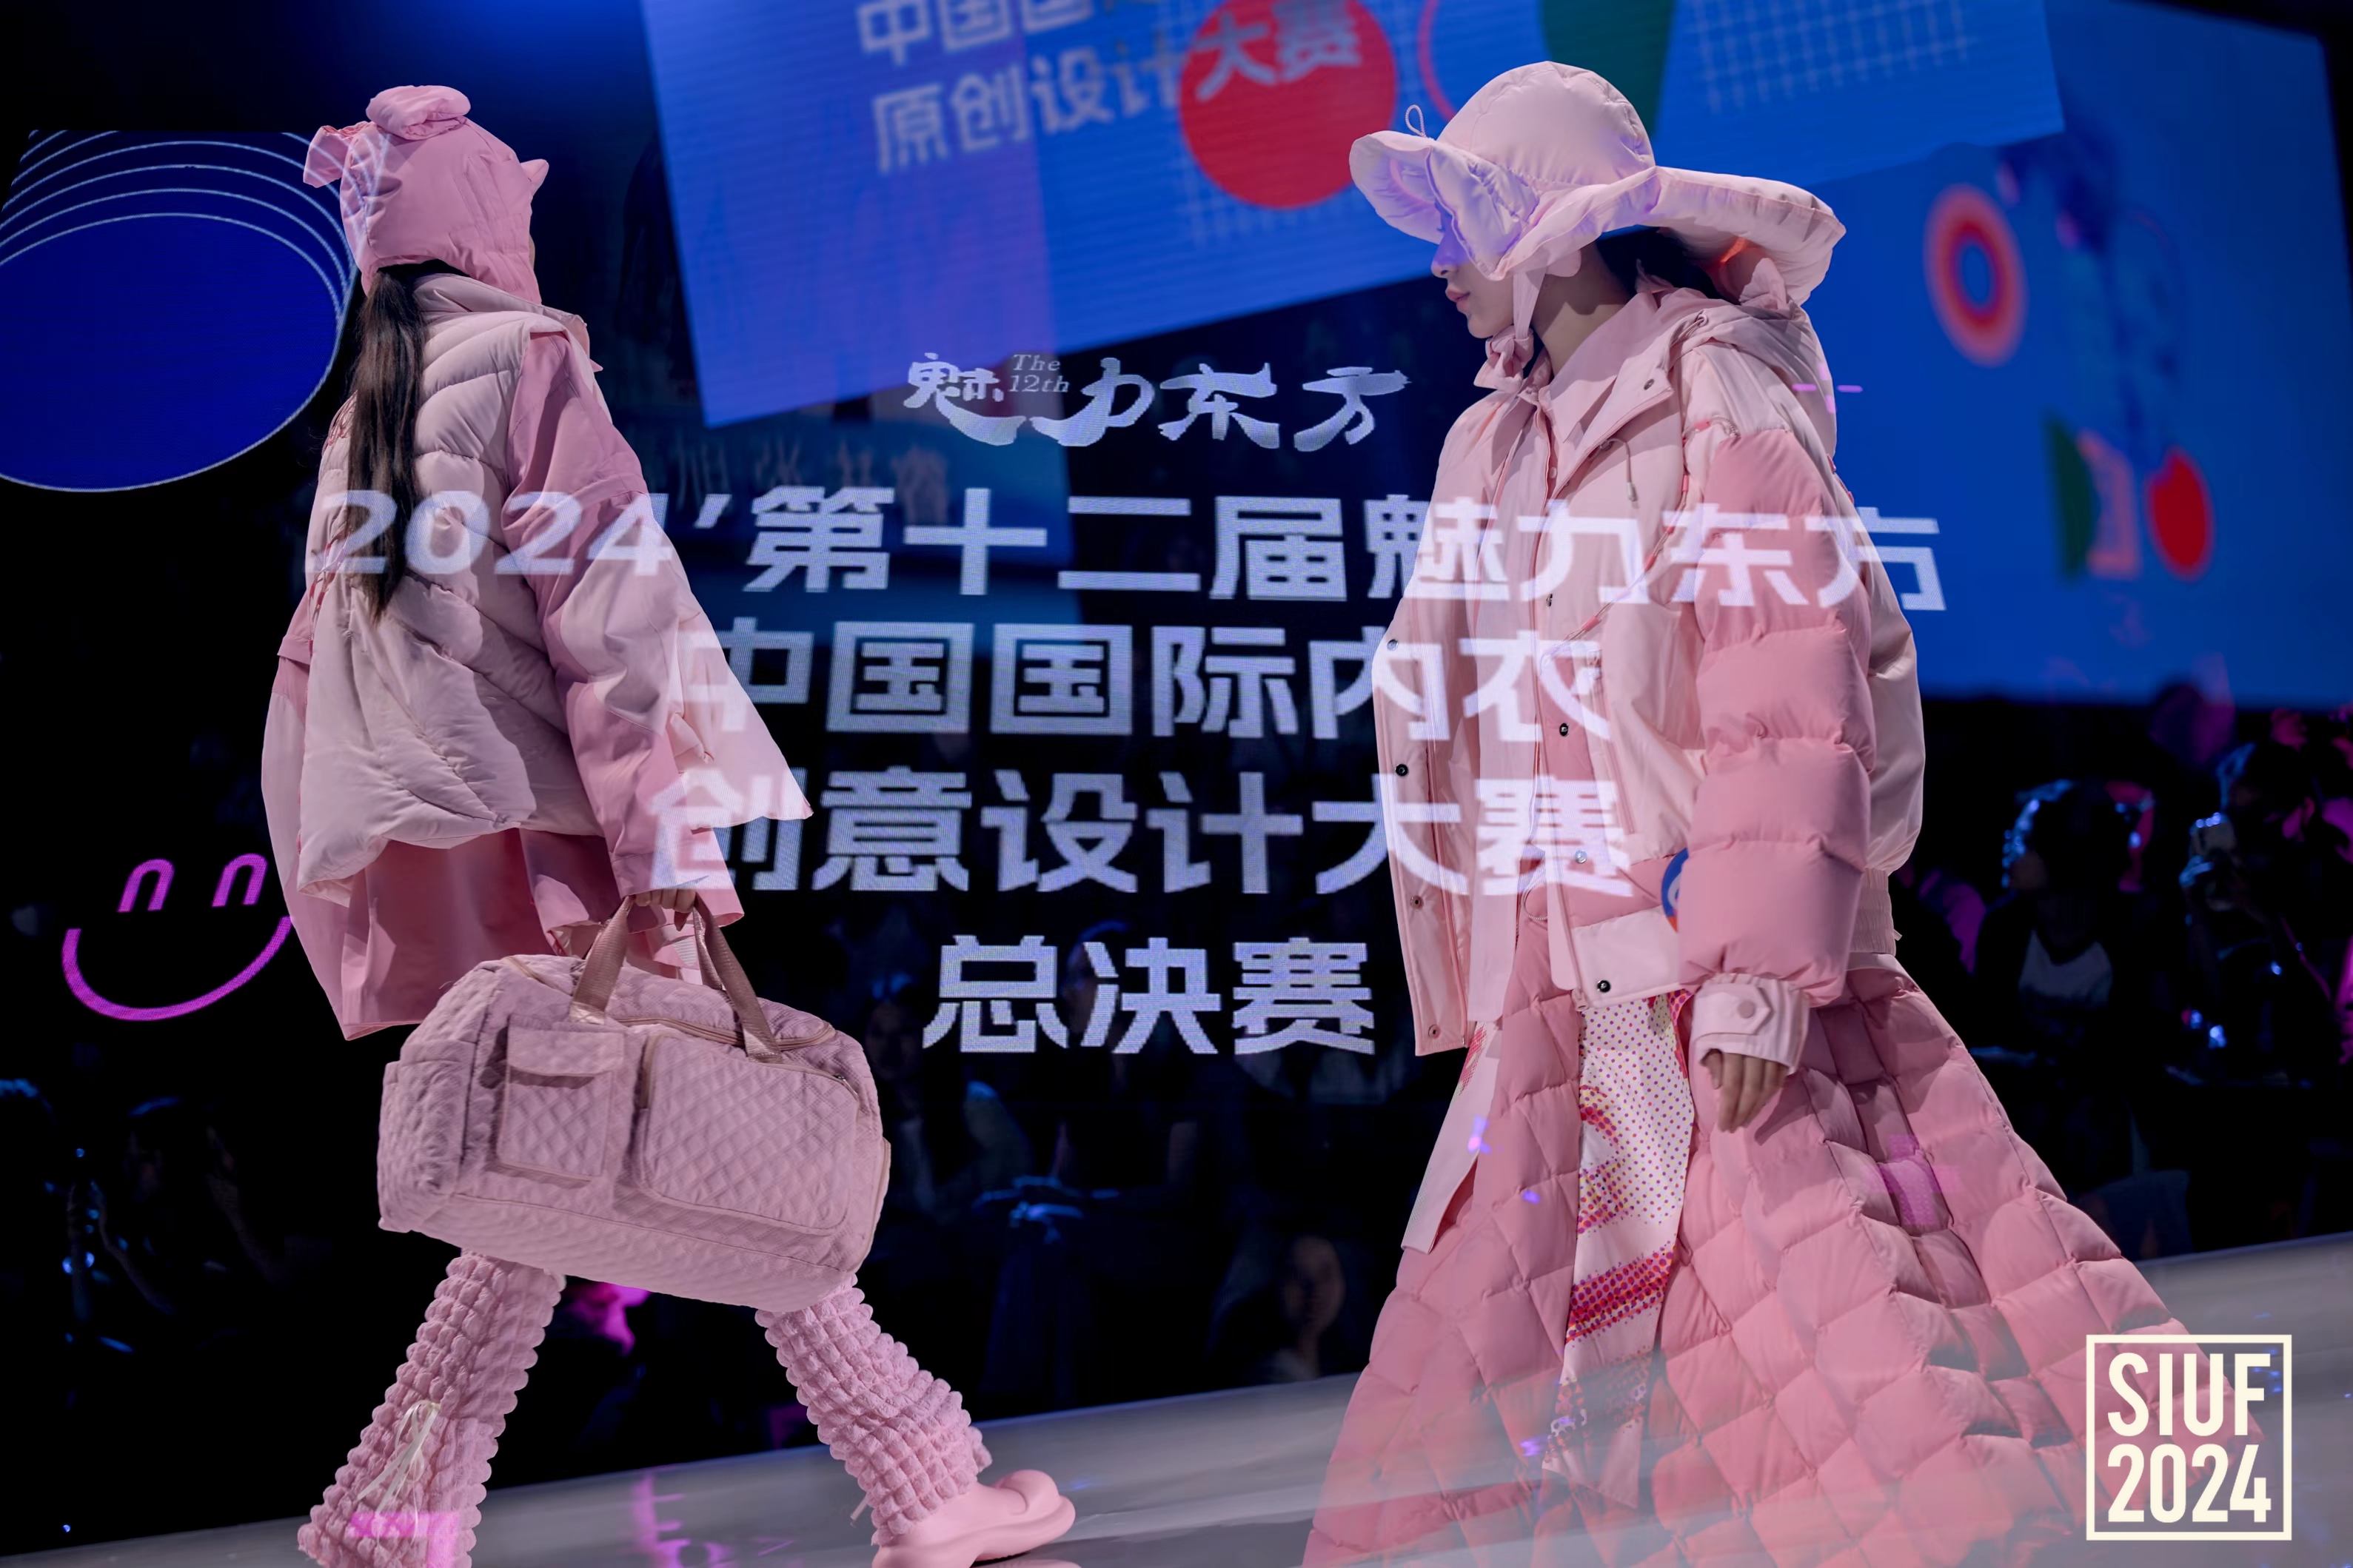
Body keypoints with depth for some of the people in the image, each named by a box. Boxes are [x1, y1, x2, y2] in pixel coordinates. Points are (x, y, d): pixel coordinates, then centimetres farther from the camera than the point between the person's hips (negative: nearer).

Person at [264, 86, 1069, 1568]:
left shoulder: (364, 419, 17)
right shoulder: (529, 365, -5)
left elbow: (315, 668, 19)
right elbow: (611, 606, -15)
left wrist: (342, 886, 23)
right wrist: (670, 829, -19)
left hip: (433, 859, 7)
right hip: (551, 832, -7)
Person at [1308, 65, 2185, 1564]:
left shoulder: (1711, 400, -3)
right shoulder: (1497, 448, 17)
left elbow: (1797, 686, -12)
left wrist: (1756, 972, -20)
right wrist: (1481, 1011, 16)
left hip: (1720, 1001, -7)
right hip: (1557, 1014, 7)